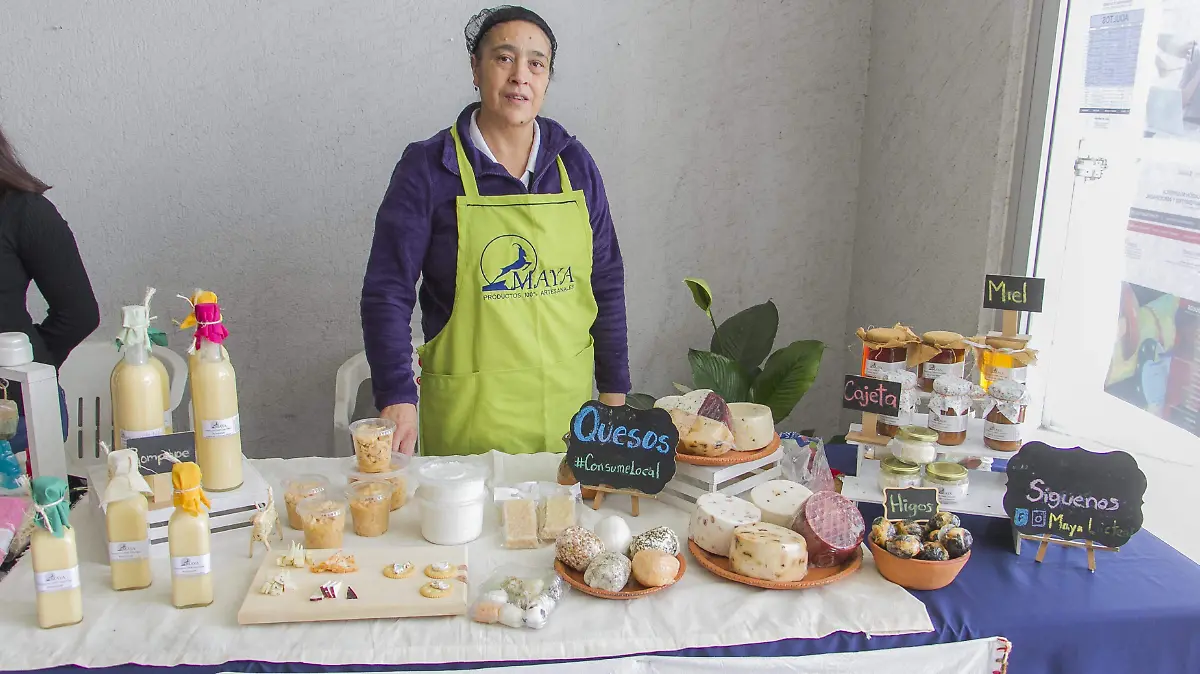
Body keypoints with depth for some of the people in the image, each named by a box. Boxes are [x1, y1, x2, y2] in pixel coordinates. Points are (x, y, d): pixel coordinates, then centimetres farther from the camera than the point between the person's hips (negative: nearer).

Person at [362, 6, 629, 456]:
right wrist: (397, 401, -18)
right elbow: (387, 293, -7)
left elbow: (605, 282, 8)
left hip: (568, 402, 3)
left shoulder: (574, 163, 4)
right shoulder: (427, 167, -6)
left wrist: (614, 391, 7)